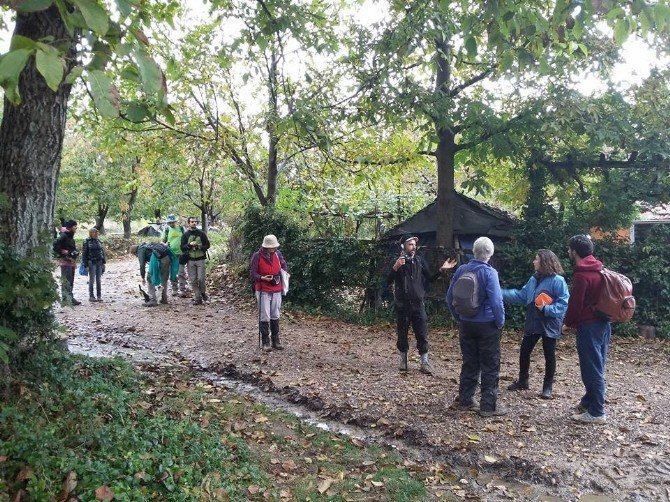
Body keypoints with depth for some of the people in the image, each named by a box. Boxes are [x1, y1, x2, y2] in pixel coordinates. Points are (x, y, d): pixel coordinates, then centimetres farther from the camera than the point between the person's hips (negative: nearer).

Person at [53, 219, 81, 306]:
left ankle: (70, 299, 22)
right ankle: (66, 300, -7)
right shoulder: (64, 236, -13)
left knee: (70, 282, 15)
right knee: (66, 281, -8)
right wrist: (64, 252, -18)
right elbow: (55, 245, -23)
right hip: (65, 261, -10)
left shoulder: (70, 237, 16)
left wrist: (75, 252, 9)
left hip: (71, 261, 10)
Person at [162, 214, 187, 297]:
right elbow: (162, 241, 8)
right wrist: (164, 244, -15)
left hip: (181, 254, -2)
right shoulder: (166, 230, 5)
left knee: (181, 273, -3)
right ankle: (174, 289, 19)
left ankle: (182, 290, 2)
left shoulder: (181, 228, 3)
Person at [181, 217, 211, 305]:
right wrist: (190, 244, -14)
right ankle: (197, 298, 10)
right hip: (190, 260, 1)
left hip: (200, 259, -1)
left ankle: (203, 293, 19)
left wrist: (200, 247, -12)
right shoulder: (185, 235, 7)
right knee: (193, 280, 2)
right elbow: (182, 247, 3)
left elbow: (207, 245, 6)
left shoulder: (201, 233, 6)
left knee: (201, 279, -7)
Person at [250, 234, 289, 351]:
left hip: (276, 290, 4)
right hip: (263, 291, -4)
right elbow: (252, 274, -10)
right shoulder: (257, 256, -11)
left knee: (275, 316, 12)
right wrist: (262, 278, -27)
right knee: (264, 317, -2)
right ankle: (265, 342, 9)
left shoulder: (278, 254, 2)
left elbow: (284, 265, 20)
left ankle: (276, 340, 22)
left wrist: (285, 273, 0)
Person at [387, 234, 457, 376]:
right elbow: (388, 281, -10)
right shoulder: (397, 262, -2)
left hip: (418, 304, 1)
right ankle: (403, 360, 25)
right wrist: (395, 268, -26)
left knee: (422, 335, 0)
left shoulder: (420, 260, 4)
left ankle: (425, 363, 7)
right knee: (402, 334, 8)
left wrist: (442, 269, -1)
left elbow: (429, 278, 10)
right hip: (402, 305, -1)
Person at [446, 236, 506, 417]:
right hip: (487, 326, -5)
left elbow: (450, 296, 6)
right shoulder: (489, 273, -16)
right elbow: (496, 301, -20)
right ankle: (489, 405, 9)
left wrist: (458, 317, 15)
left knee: (469, 363, 15)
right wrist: (500, 322, -5)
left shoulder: (461, 270, 0)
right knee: (490, 366, 5)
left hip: (466, 325, 5)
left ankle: (464, 400, 22)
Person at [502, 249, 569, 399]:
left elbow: (564, 302, -18)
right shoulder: (534, 279, 8)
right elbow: (521, 295, 11)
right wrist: (501, 294, 4)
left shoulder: (557, 280, -16)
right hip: (532, 323, 7)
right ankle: (522, 381, 30)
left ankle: (547, 387, 20)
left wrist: (547, 309, -27)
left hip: (549, 325, -7)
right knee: (524, 352, 13)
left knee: (549, 356, 7)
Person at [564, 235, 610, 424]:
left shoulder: (581, 275, -17)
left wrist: (568, 323, 1)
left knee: (591, 369, -3)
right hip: (603, 323, 9)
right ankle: (589, 401, 28)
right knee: (597, 367, 16)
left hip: (588, 326, -9)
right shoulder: (599, 270, 11)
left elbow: (575, 303, -16)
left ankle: (596, 413, 4)